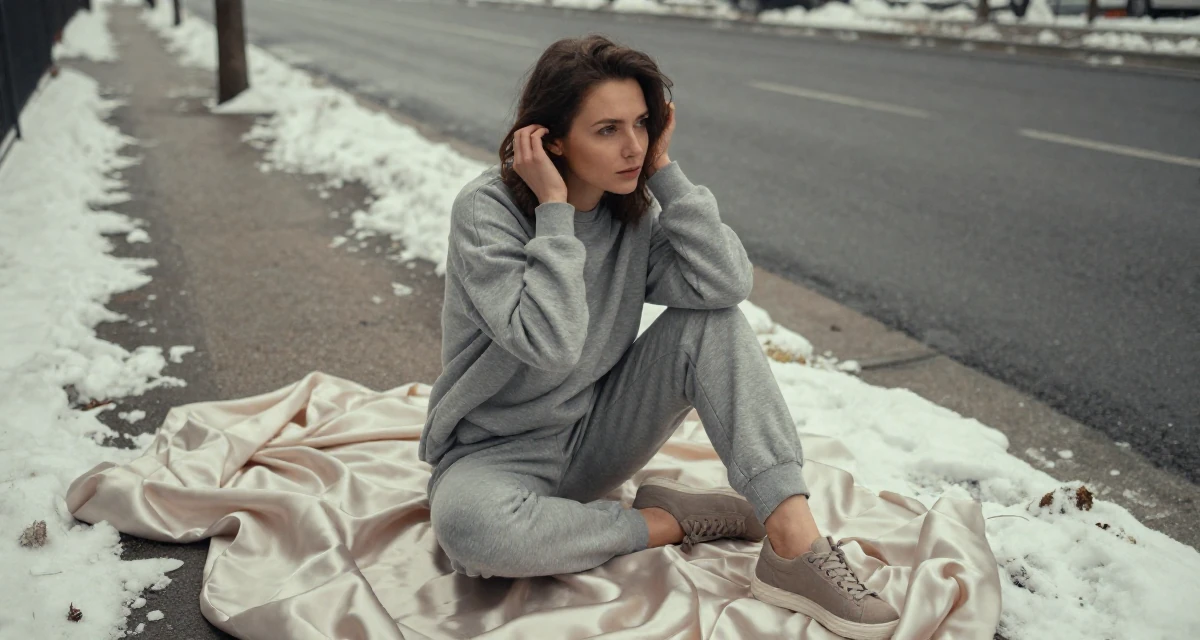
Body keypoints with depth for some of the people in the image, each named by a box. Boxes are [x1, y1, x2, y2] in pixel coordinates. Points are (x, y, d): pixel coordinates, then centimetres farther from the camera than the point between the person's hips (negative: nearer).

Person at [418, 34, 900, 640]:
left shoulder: (632, 207, -4)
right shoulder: (486, 209, -20)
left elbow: (727, 283, -20)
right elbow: (549, 345, -32)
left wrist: (664, 169, -18)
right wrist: (554, 208, -28)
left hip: (594, 435, 4)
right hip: (497, 453, -4)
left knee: (712, 323, -16)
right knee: (469, 526, -39)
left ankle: (794, 544, -23)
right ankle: (668, 521, -15)